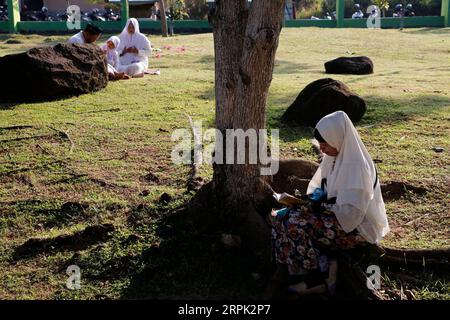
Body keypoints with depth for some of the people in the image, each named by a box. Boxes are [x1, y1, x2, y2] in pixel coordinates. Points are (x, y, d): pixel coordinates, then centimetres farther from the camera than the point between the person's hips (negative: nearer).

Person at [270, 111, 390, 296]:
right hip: (339, 213, 9)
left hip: (357, 226, -9)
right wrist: (316, 195, -3)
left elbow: (350, 213, -28)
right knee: (282, 217, -5)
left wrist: (321, 205, -17)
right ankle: (323, 266, -6)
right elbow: (318, 183, 18)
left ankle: (320, 276, -6)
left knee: (295, 224, -23)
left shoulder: (356, 166, -24)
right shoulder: (334, 156, 3)